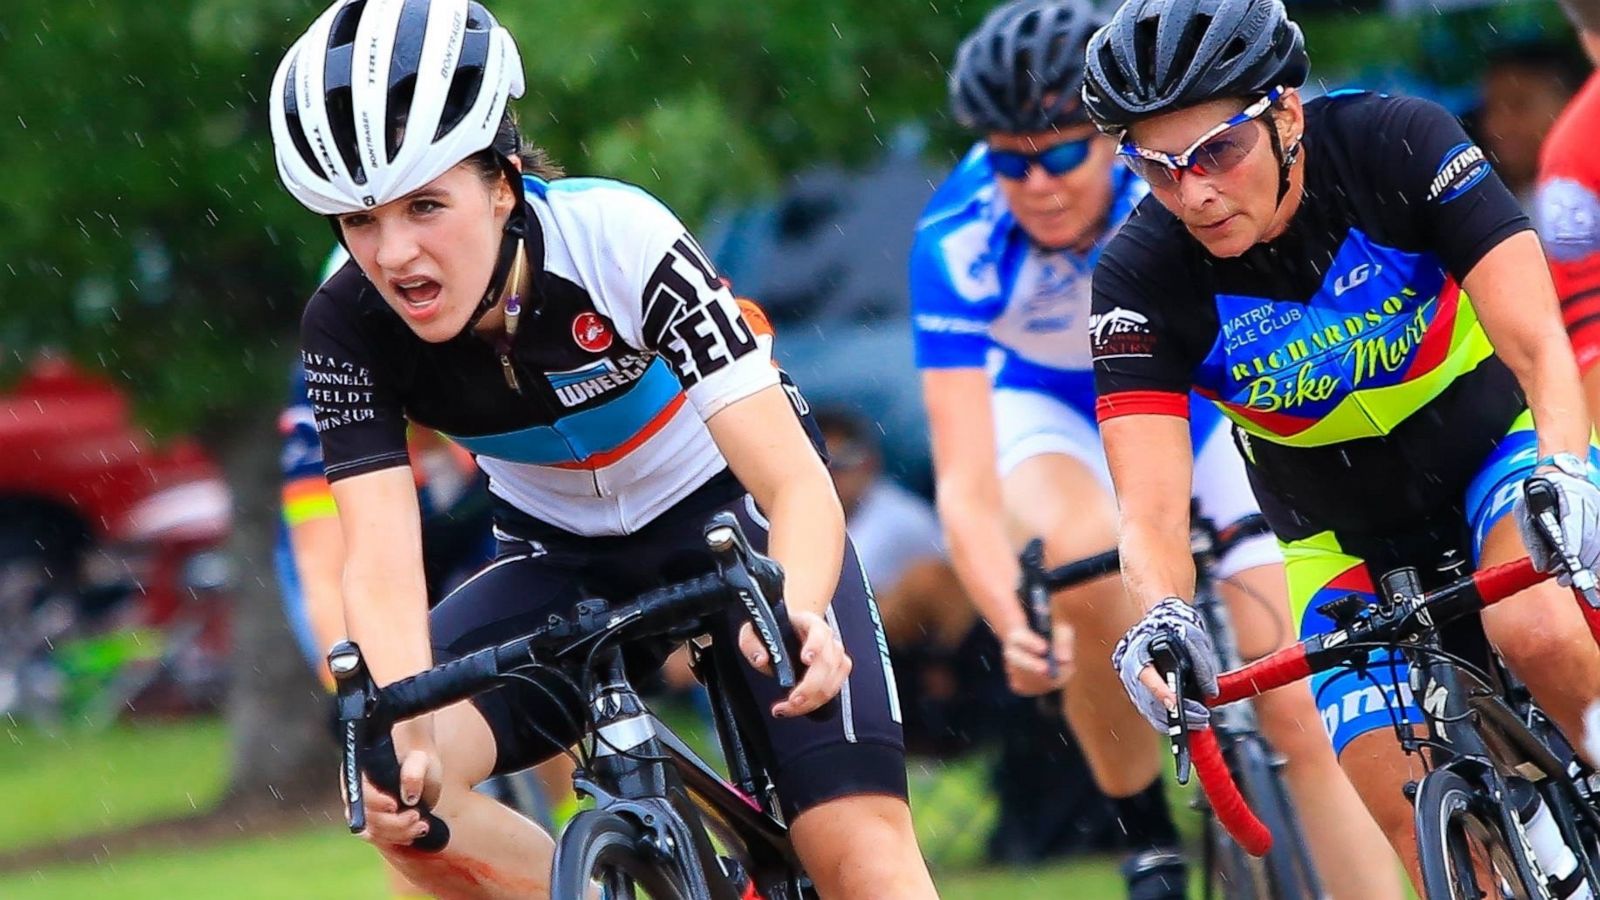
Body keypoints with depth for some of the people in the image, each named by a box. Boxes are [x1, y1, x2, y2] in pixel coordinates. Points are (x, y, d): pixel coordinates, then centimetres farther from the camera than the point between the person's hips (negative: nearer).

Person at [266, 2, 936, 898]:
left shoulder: (615, 239, -30)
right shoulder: (351, 327, -22)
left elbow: (798, 483, -35)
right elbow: (382, 557, -30)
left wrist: (797, 612, -56)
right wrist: (404, 732, -49)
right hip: (564, 555, 3)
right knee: (397, 793, -23)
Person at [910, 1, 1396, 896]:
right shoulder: (958, 245, -32)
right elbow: (965, 486, -36)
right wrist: (1014, 625, -53)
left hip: (1201, 394, 1)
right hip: (1046, 410, -1)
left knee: (1302, 715, -9)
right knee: (1082, 558, -35)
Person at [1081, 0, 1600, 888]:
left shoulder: (1397, 143, -26)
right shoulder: (1138, 280, -23)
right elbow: (1151, 509, -29)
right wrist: (1160, 617, -51)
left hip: (1491, 443, -2)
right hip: (1344, 535, 2)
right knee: (1416, 825, -11)